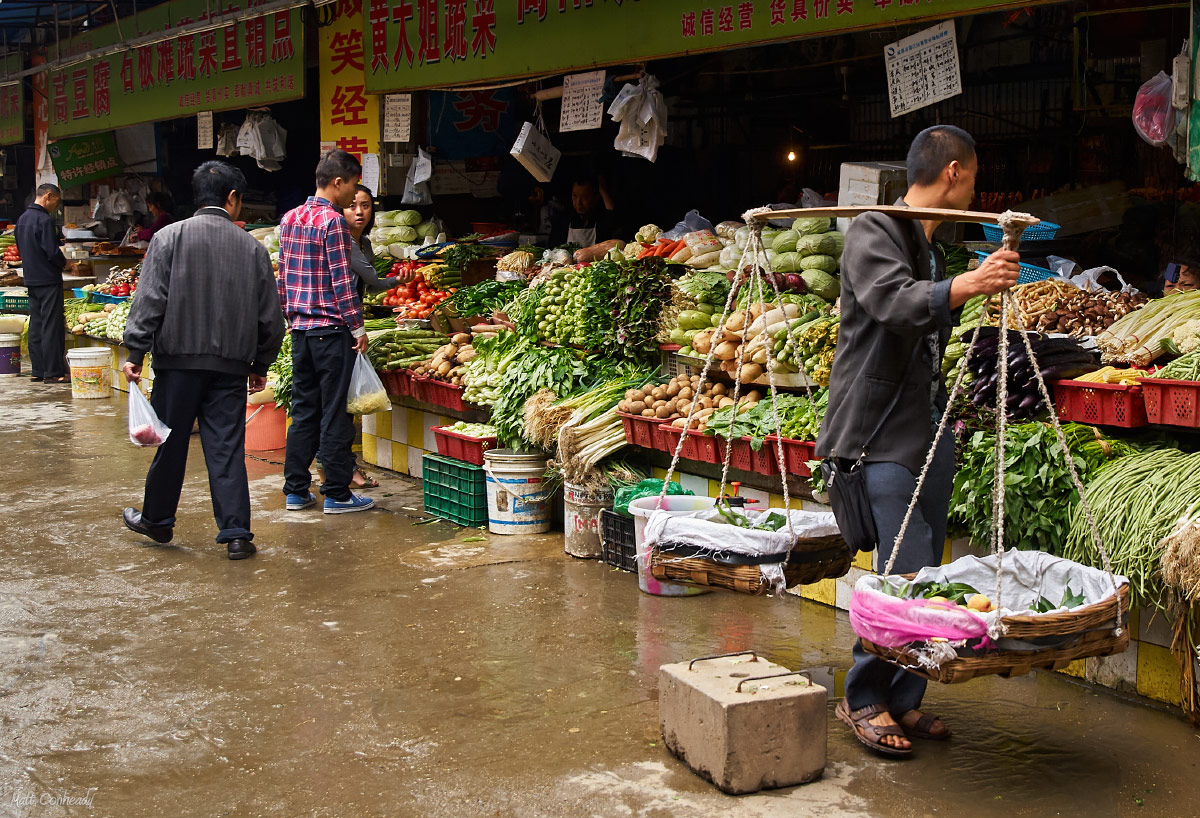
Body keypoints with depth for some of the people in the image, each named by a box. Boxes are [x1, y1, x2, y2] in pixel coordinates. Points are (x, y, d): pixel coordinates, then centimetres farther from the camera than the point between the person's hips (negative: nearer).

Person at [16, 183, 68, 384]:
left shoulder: (22, 218, 12)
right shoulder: (45, 220, -16)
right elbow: (52, 252, -20)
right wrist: (64, 262, -2)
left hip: (31, 279, 9)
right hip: (48, 279, -9)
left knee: (36, 325, 12)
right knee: (52, 326, -6)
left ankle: (37, 371, 15)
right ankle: (53, 372, -5)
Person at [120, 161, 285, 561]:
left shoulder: (169, 238, -2)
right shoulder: (252, 247, 4)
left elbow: (149, 301, -8)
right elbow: (270, 317, 7)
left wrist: (135, 354, -4)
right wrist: (260, 366, 17)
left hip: (179, 359, -1)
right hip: (231, 365, 1)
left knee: (170, 442, 12)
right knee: (227, 448, 4)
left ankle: (157, 519, 28)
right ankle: (236, 533, 2)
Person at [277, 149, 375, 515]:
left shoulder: (290, 219, 11)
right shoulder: (332, 221, -12)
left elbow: (283, 276, 15)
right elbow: (342, 280, -15)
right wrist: (357, 327, -9)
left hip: (300, 329, 8)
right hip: (331, 330, -7)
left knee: (303, 410, 12)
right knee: (335, 413, -1)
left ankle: (296, 490, 16)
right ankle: (336, 494, 4)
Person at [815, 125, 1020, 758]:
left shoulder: (935, 247, 20)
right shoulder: (873, 232, -8)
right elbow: (893, 302, -28)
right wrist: (967, 285, -39)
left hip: (930, 424, 9)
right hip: (881, 431, -9)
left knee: (928, 571, 7)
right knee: (906, 571, -12)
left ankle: (903, 700, 17)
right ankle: (863, 699, 4)